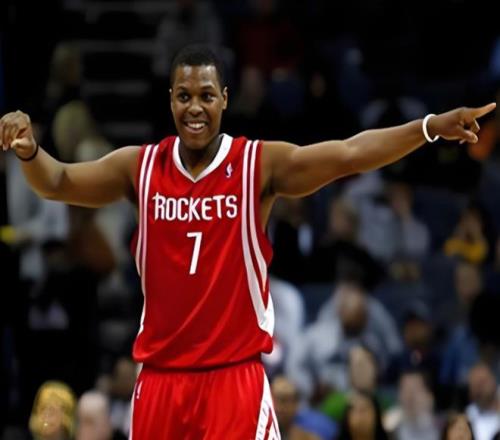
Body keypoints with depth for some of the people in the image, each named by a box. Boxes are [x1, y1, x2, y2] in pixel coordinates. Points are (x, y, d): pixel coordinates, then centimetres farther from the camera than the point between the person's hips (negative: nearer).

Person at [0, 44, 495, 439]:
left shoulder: (260, 163, -6)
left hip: (235, 375, -3)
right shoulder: (140, 166, 3)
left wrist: (431, 127, -27)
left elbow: (348, 154, -15)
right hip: (160, 375, 3)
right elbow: (59, 183, 4)